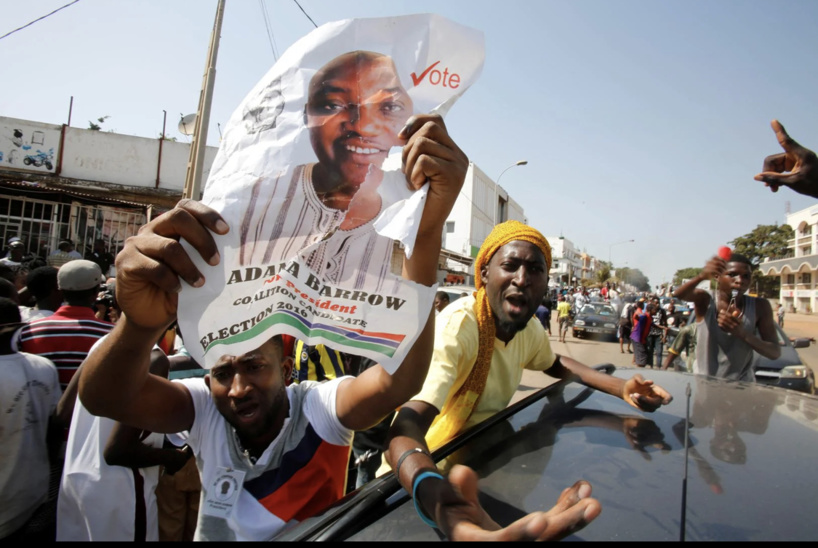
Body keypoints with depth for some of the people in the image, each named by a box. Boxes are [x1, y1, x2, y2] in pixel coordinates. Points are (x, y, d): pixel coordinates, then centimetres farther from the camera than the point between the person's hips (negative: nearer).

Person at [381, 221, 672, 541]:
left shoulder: (529, 327, -5)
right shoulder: (457, 327, -28)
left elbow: (555, 364, 18)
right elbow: (407, 424, -39)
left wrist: (621, 388, 1)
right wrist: (434, 496, -61)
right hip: (430, 470, -6)